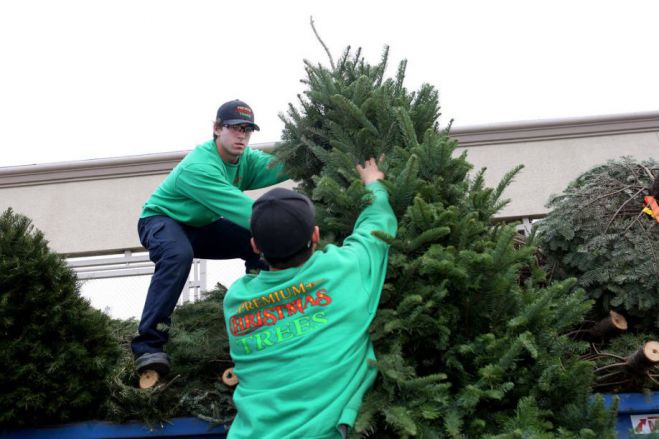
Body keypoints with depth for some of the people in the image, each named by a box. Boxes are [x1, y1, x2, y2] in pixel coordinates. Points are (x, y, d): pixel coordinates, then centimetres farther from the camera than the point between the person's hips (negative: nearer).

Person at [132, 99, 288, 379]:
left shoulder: (245, 158, -9)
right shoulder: (198, 167, -33)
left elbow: (280, 166, -27)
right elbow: (242, 208, -41)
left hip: (201, 228, 7)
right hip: (162, 220, -7)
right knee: (178, 254, -40)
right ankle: (148, 345, -38)